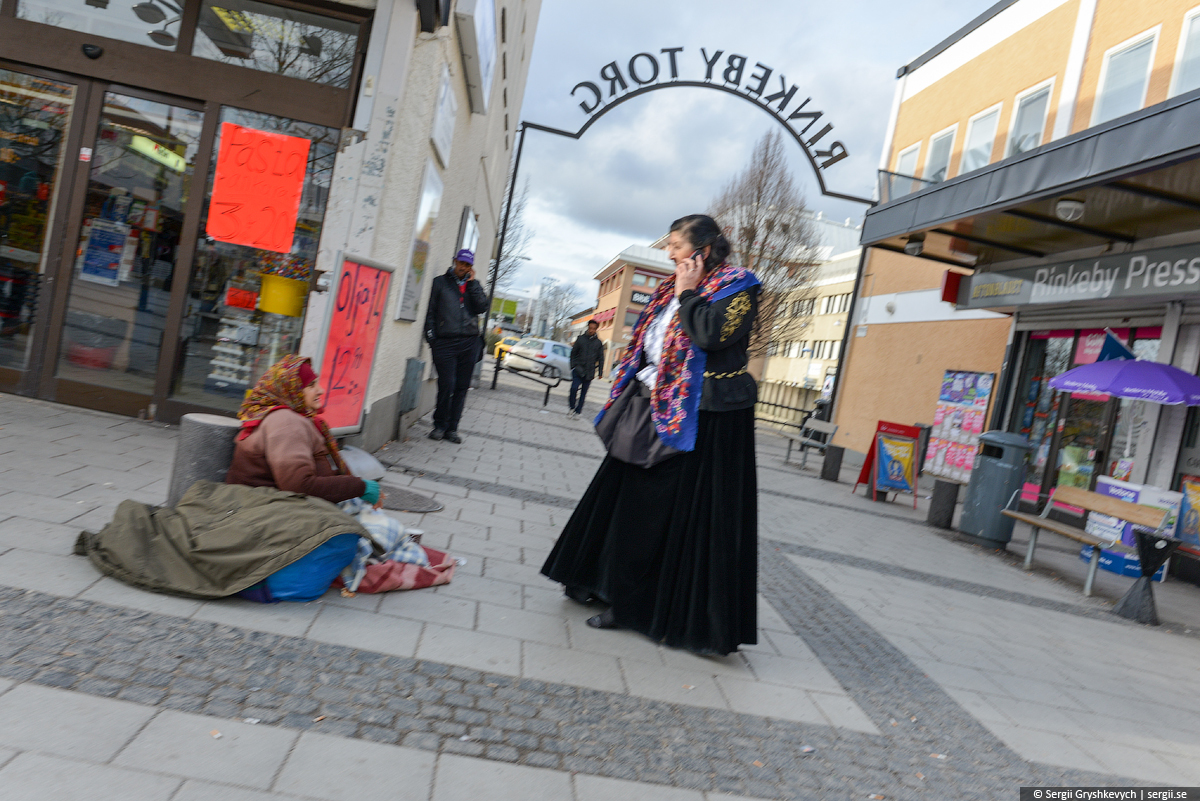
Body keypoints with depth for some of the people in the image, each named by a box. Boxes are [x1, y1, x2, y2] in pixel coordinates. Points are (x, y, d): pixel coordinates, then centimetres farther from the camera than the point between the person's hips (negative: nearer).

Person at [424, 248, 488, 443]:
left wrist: (472, 283, -2)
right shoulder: (441, 282, 11)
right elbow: (431, 311, 9)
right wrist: (431, 336, 0)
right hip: (445, 342, -2)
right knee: (446, 386, -9)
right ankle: (440, 425, 8)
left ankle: (452, 428, 12)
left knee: (462, 387, 3)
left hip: (470, 342, 2)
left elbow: (482, 308, -1)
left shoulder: (474, 285, 16)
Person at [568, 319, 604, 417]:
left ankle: (578, 411, 16)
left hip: (589, 372, 1)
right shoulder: (580, 339, 4)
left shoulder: (598, 343, 6)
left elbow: (601, 358, 10)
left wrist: (600, 372, 7)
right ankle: (571, 406, 2)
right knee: (574, 387, -18)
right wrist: (573, 366, 6)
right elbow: (573, 353, 10)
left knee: (583, 392, 5)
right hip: (578, 369, -1)